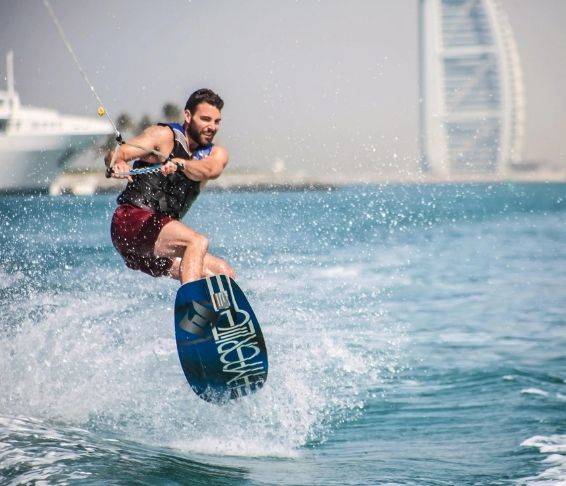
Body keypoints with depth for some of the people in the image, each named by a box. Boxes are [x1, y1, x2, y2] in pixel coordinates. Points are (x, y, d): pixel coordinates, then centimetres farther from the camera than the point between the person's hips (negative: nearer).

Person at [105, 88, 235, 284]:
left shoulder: (217, 154, 12)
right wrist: (118, 163, -35)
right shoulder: (164, 135, 1)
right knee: (198, 241, -28)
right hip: (133, 219, -6)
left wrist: (179, 164, -35)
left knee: (224, 274, -5)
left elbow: (208, 171, -13)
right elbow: (115, 154, -10)